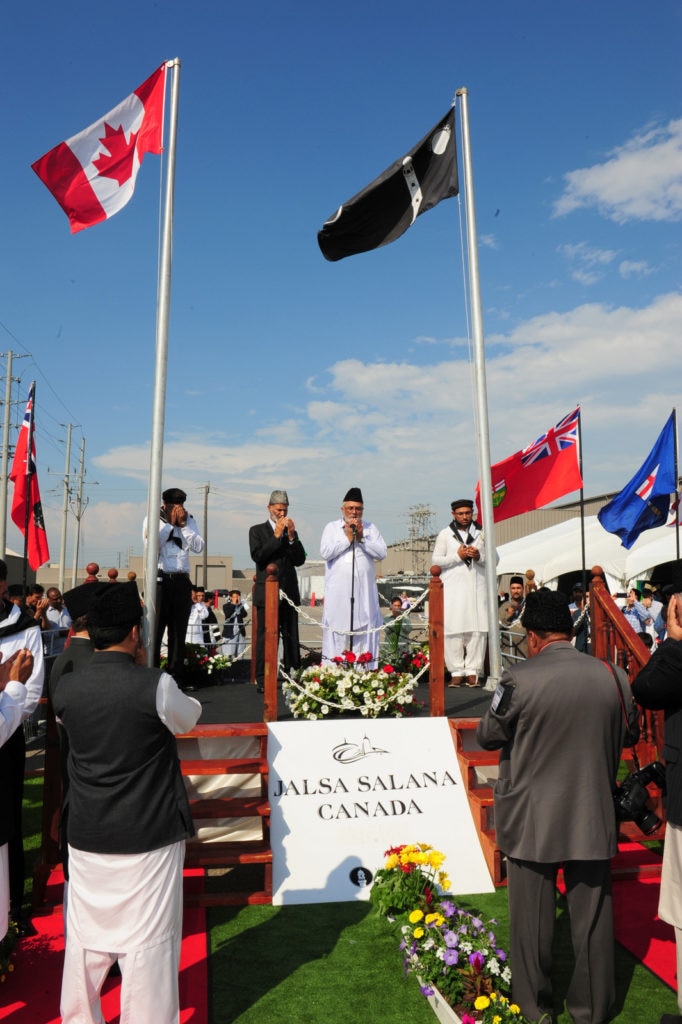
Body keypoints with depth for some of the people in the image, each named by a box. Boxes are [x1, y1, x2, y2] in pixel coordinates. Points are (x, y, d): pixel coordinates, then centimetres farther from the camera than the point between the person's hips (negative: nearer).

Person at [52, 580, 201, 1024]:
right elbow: (190, 717, 1)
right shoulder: (157, 685, -19)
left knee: (86, 937, 20)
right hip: (151, 837, -4)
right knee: (148, 940, 10)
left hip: (87, 837, 4)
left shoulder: (66, 689, -6)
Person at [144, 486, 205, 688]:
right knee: (155, 629, -5)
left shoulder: (189, 520, 13)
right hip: (161, 579, -3)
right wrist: (170, 523, -8)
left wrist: (184, 524, -4)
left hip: (182, 581, 4)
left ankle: (177, 677, 13)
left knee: (179, 631, 7)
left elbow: (199, 547, 2)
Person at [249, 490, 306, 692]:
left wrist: (291, 536, -4)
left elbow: (300, 560, 7)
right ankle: (262, 680, -1)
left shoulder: (291, 531, 17)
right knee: (265, 637, -4)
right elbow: (258, 556, -8)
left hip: (289, 592, 4)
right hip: (266, 592, -3)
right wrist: (276, 536, -10)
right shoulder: (257, 530, 7)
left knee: (291, 637, 3)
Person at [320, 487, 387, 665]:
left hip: (364, 591, 2)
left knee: (365, 630, 0)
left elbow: (382, 553, 1)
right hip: (338, 591, -1)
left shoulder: (370, 528, 12)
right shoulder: (331, 527, 9)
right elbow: (325, 552, -5)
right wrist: (347, 538, -5)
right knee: (337, 632, -3)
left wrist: (361, 538, -7)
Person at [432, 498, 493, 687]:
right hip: (453, 588, -1)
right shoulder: (445, 534, 10)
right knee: (453, 630, -6)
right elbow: (436, 560, 4)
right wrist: (457, 555, -7)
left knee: (478, 630, -4)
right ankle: (457, 672, 1)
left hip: (477, 587, 1)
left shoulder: (482, 533, 14)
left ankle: (472, 671, 3)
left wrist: (479, 556, -6)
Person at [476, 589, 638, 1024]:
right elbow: (628, 731, 9)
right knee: (592, 919, 19)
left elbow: (487, 736, -6)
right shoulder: (614, 677, -8)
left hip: (532, 821, -3)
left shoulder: (519, 680, -19)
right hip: (594, 820, 3)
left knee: (532, 919, 16)